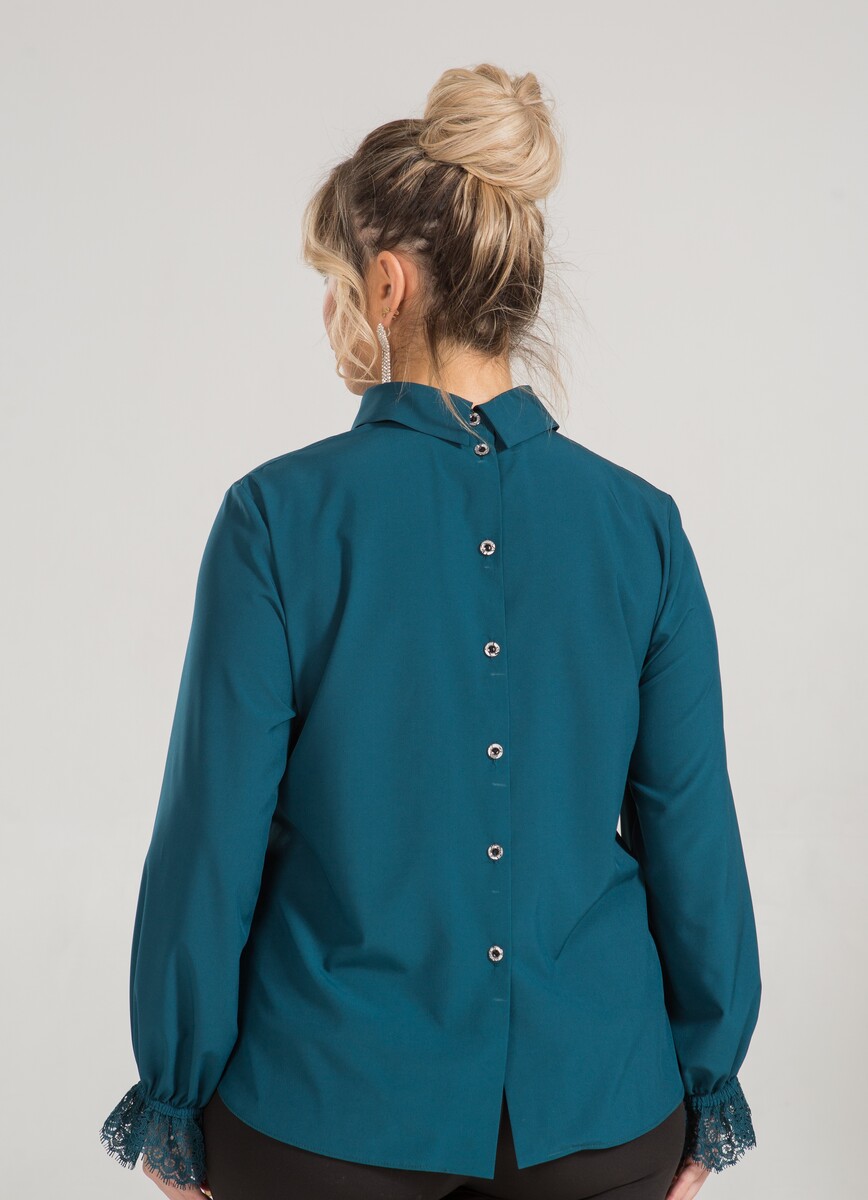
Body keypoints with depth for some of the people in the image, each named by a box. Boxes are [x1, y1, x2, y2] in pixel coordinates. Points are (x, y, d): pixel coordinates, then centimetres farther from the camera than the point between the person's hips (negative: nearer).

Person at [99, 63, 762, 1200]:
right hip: (599, 1107, 3)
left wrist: (174, 1101, 1)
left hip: (326, 1109, -2)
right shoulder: (642, 524, -8)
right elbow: (693, 836, -3)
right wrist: (707, 1087, 9)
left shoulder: (280, 516, -15)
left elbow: (214, 839, -12)